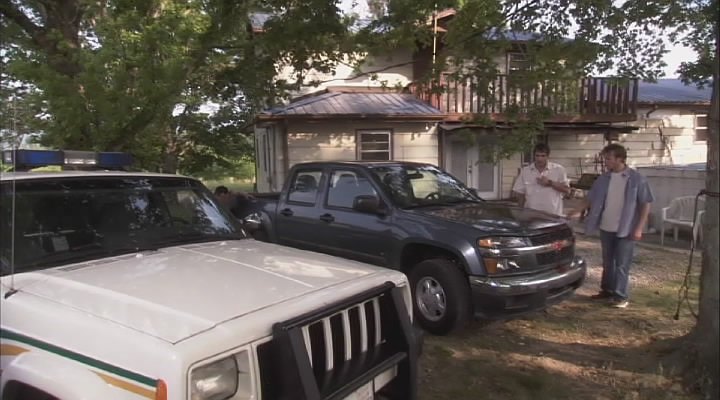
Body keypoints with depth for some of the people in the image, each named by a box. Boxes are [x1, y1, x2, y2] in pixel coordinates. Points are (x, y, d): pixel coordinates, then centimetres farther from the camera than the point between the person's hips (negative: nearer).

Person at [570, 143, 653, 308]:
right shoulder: (604, 178, 5)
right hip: (606, 228, 5)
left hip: (625, 230, -5)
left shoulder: (636, 178, -8)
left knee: (622, 264, 1)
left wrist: (639, 228, -12)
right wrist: (580, 211, -6)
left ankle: (621, 296, 9)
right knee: (607, 262, 16)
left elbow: (645, 204, -7)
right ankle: (607, 290, 29)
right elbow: (591, 198, 11)